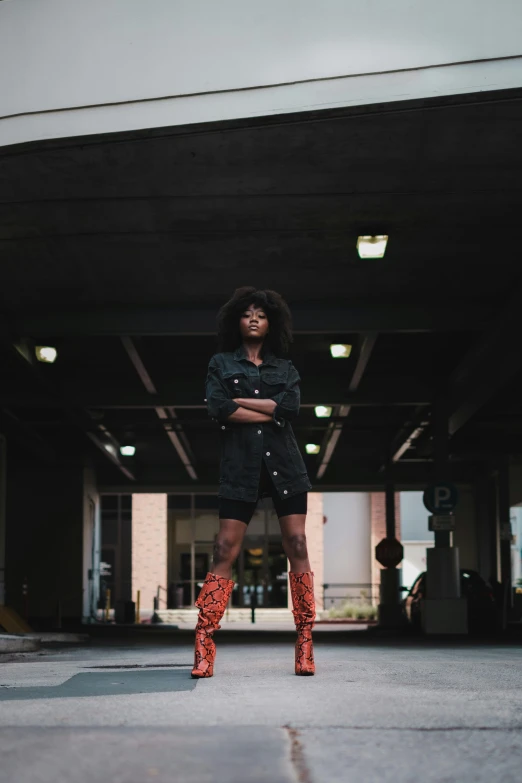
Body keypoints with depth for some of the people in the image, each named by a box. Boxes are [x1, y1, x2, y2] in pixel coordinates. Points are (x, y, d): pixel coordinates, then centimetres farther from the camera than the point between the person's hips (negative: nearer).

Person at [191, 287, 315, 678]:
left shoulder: (285, 367, 15)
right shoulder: (221, 364, 12)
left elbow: (291, 406, -4)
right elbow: (218, 409, -5)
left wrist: (240, 401, -5)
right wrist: (270, 412, -5)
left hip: (284, 464, 1)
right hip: (240, 466, -1)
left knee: (297, 545, -5)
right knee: (225, 550, -7)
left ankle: (306, 645, -1)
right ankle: (204, 645, -6)